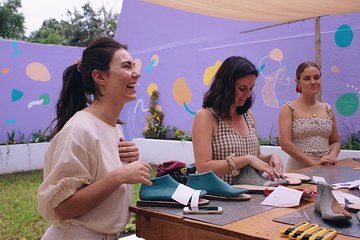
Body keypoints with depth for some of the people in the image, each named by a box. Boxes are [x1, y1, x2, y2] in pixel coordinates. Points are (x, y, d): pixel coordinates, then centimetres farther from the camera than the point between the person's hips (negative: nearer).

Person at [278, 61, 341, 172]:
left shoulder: (327, 109, 12)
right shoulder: (288, 108, -1)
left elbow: (335, 142, 17)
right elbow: (285, 144, -10)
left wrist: (332, 156, -4)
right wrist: (314, 163, -13)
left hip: (326, 169, 3)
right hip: (298, 169, -3)